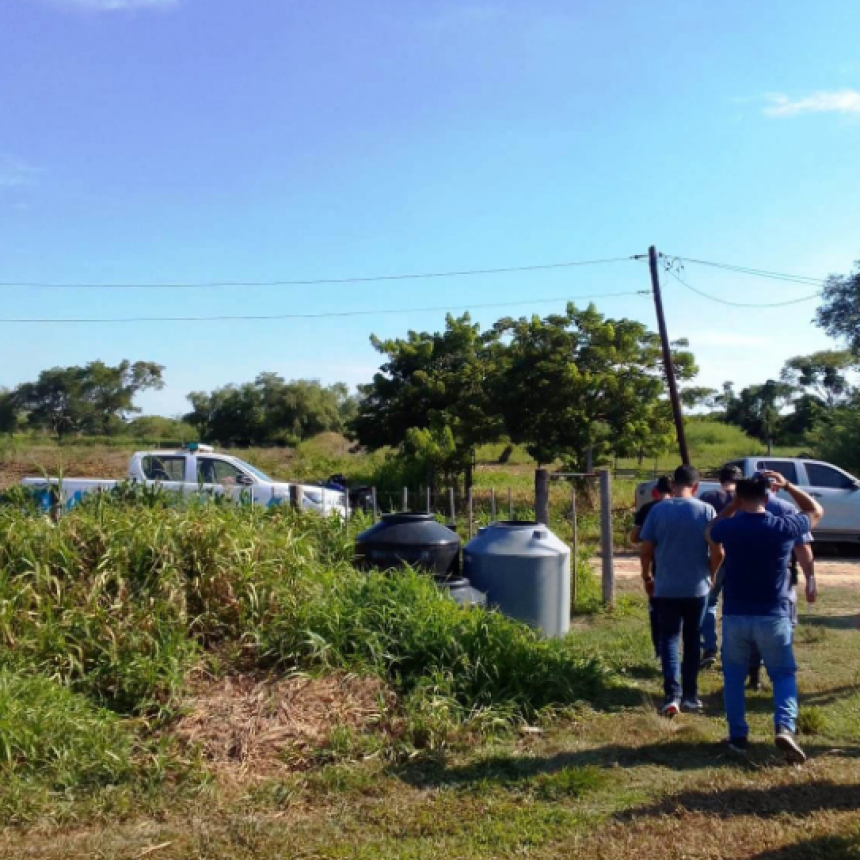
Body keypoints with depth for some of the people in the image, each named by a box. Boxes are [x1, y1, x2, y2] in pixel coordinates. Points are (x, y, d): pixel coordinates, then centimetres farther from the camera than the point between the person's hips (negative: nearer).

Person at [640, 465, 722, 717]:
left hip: (666, 588, -1)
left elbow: (647, 550, -4)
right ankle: (690, 696, 21)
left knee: (669, 639, 5)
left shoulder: (658, 510, -6)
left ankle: (672, 695, -8)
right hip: (697, 588, 1)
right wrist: (710, 574, 12)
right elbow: (718, 552, -6)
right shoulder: (706, 511, -6)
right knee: (692, 641, 14)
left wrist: (647, 575, 12)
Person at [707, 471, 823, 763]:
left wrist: (734, 504, 15)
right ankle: (784, 726, -7)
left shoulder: (728, 527, -7)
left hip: (735, 616, 1)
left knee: (734, 675, 15)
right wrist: (788, 485, 9)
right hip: (773, 616, 0)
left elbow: (710, 533, 20)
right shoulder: (784, 527, -8)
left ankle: (738, 735, 16)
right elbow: (816, 511, 12)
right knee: (784, 674, 13)